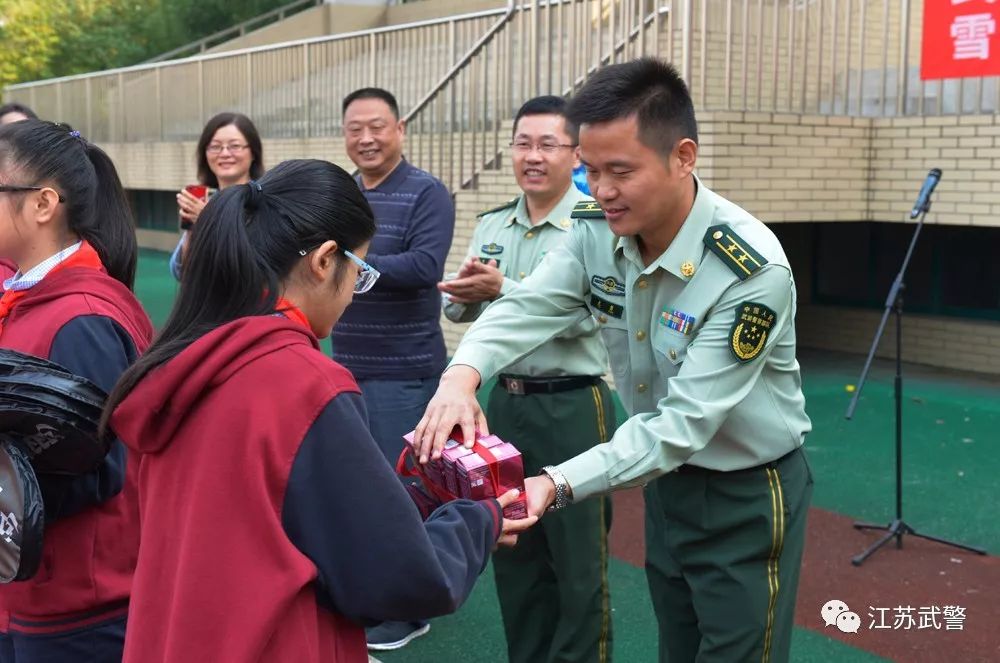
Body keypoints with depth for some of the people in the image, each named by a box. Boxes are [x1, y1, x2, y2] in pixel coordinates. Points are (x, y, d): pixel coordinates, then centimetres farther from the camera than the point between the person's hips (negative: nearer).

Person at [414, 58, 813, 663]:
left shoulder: (752, 271, -30)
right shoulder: (597, 233, -10)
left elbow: (682, 423, -32)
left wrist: (556, 486, -42)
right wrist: (462, 376, -37)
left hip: (747, 497, -6)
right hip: (668, 482, 6)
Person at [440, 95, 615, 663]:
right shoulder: (492, 225, 9)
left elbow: (581, 316, -21)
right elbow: (457, 307, 7)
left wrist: (501, 288, -29)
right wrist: (468, 292, -16)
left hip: (572, 408, -6)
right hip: (505, 402, 6)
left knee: (578, 562, 3)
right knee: (512, 553, 17)